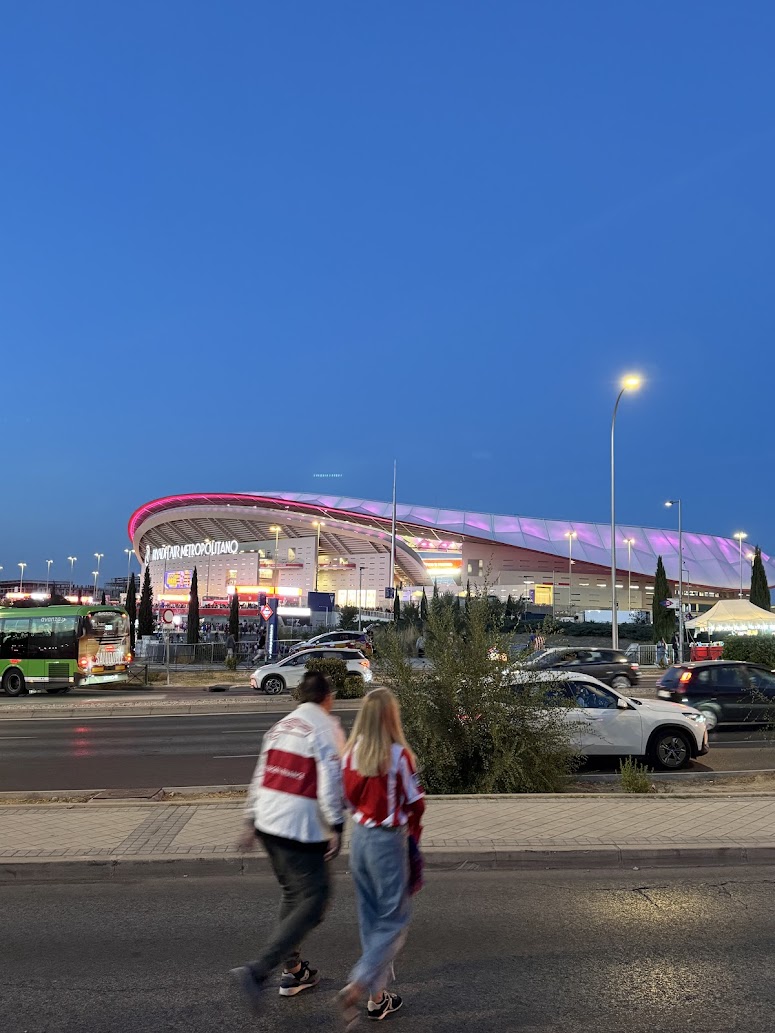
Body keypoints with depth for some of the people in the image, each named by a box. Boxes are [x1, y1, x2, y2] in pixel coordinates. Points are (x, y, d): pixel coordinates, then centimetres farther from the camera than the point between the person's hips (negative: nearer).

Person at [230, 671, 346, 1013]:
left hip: (268, 824, 8)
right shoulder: (326, 727, -8)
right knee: (313, 901, -1)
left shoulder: (280, 727, 14)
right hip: (301, 830, -8)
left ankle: (293, 972, 29)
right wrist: (336, 827, -15)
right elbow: (331, 782, -17)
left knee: (293, 895, 22)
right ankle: (257, 970, -12)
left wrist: (251, 821, 23)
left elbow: (260, 777, 17)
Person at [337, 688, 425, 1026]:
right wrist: (413, 833, 10)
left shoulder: (351, 753, -4)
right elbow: (414, 804, -8)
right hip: (389, 840, -6)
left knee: (370, 919, 18)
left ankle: (378, 996, 27)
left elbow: (348, 798, 6)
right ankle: (355, 988, -4)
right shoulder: (399, 755, -18)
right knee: (394, 922, 8)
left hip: (360, 836, 6)